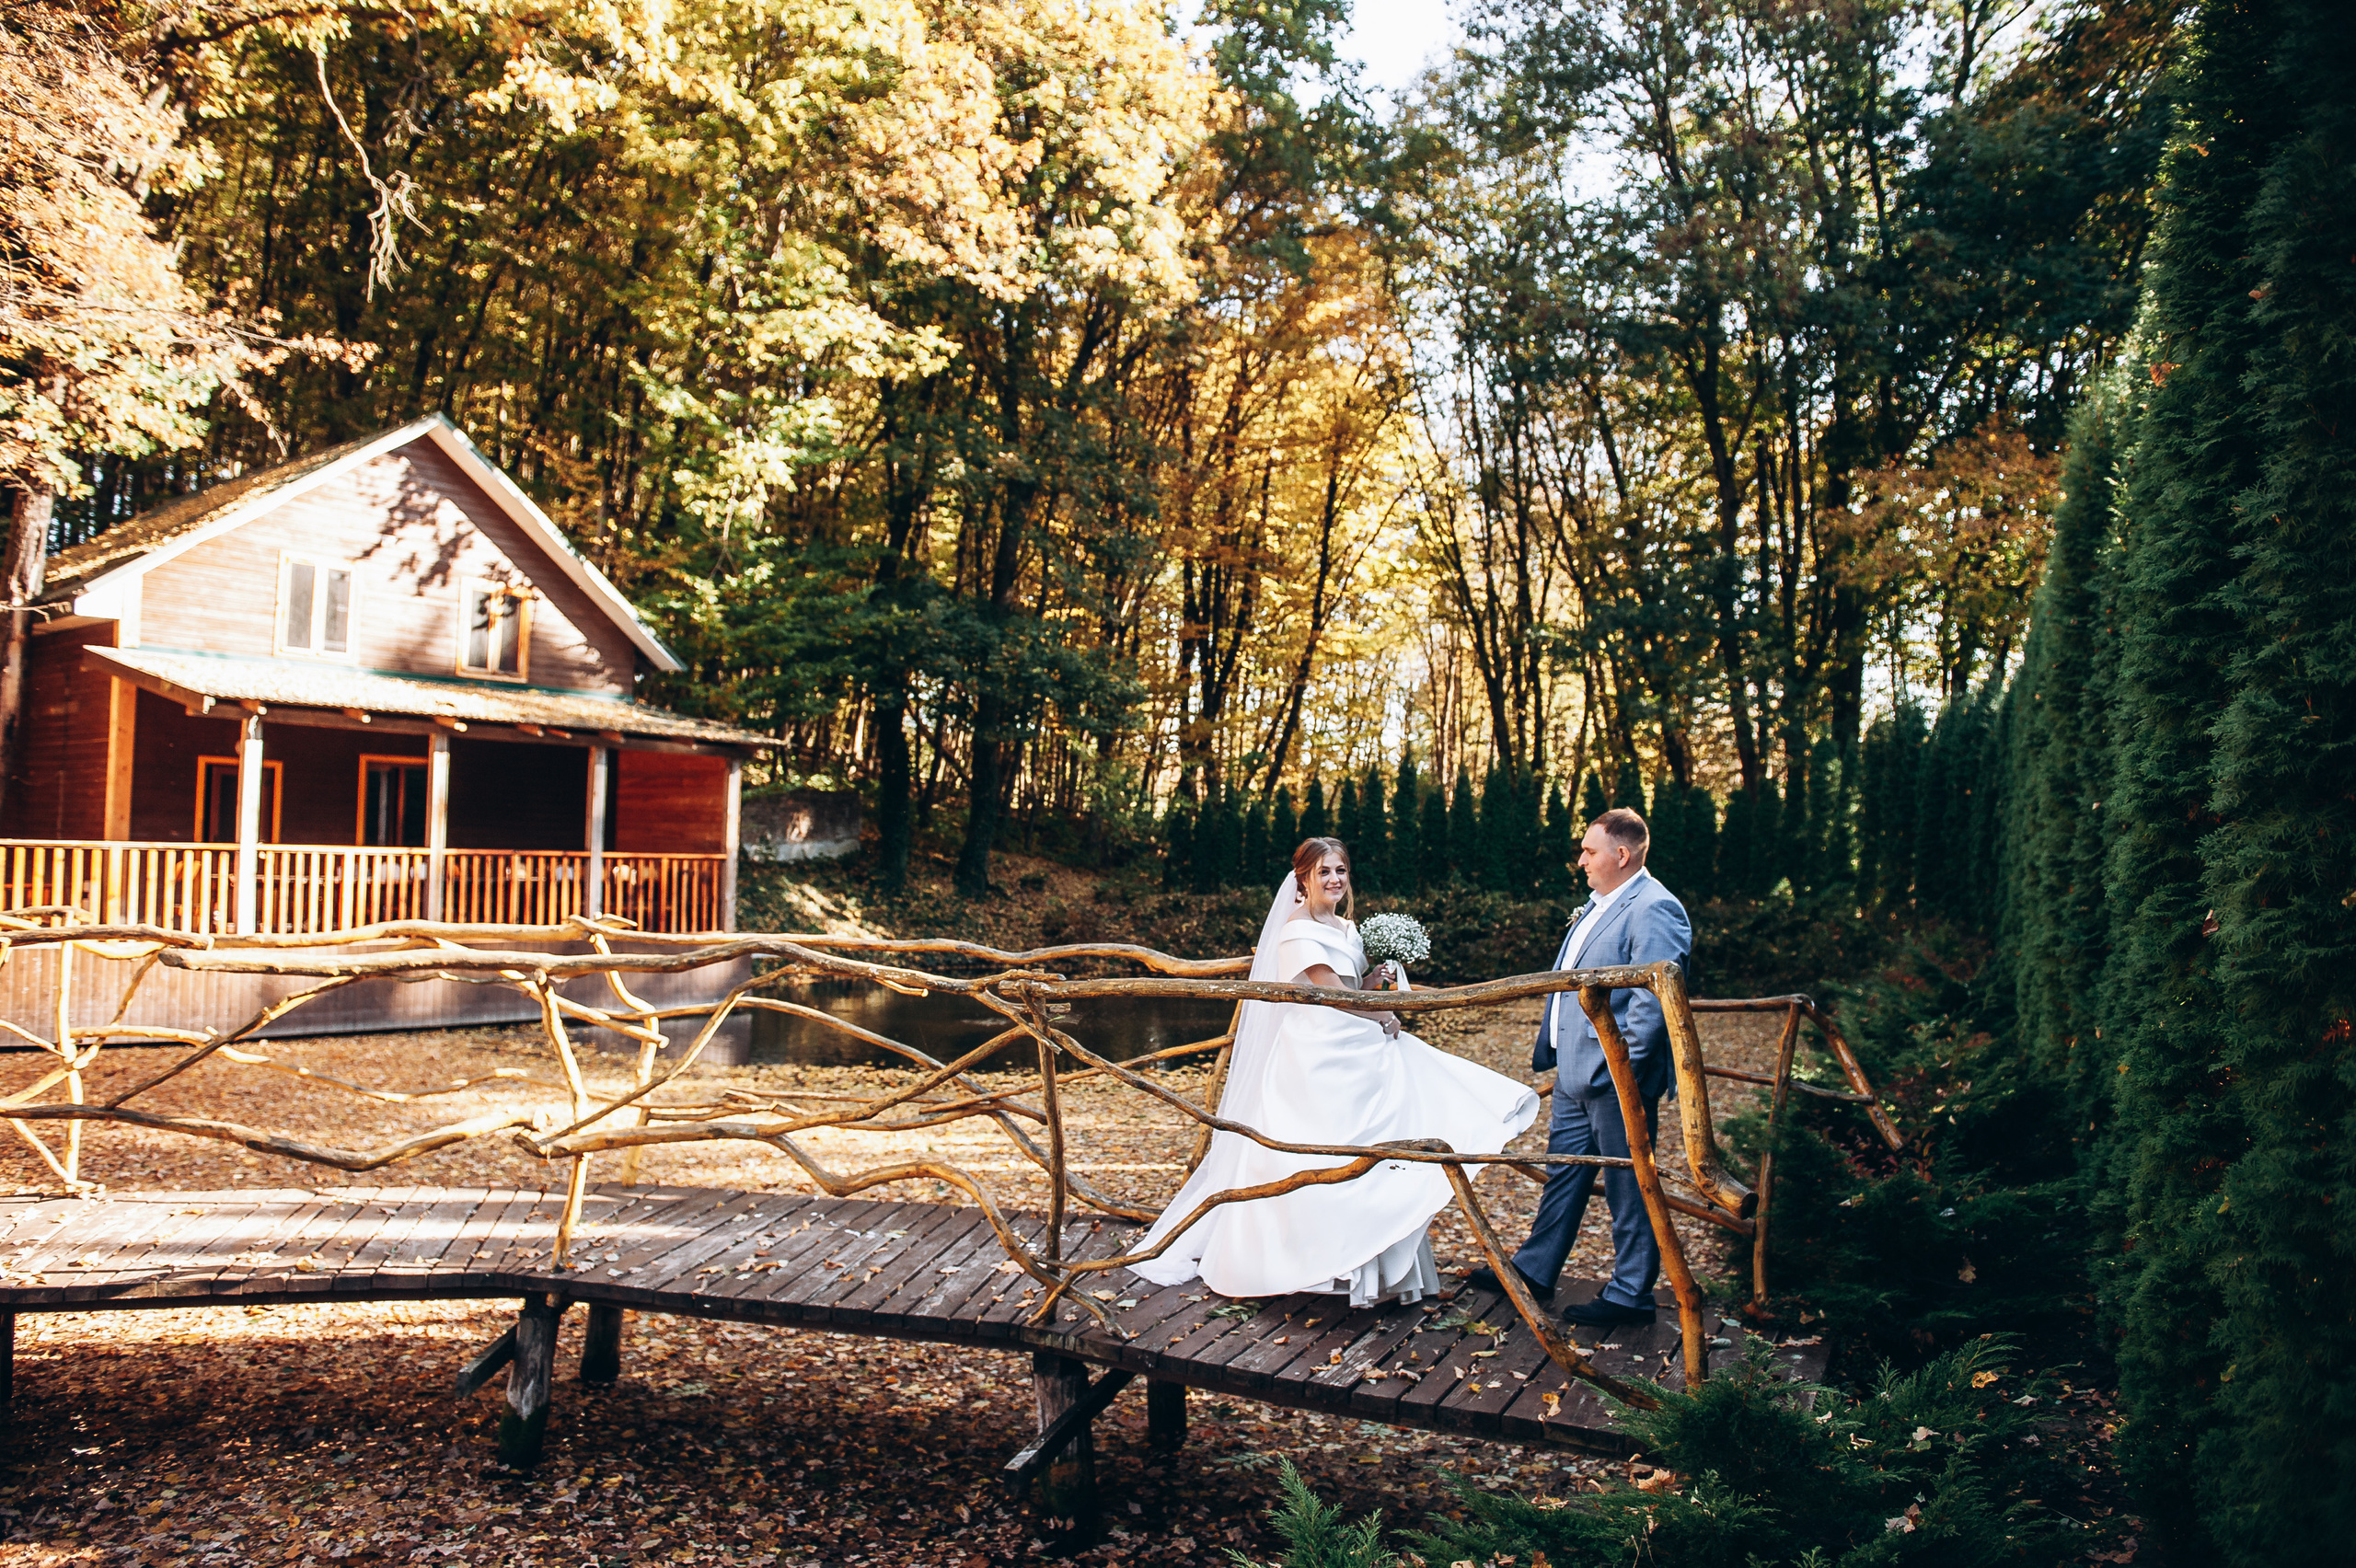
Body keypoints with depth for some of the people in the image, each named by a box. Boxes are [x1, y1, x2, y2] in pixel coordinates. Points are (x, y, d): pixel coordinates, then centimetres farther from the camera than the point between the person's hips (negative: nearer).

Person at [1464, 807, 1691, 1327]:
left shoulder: (1654, 909, -17)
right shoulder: (1599, 905, 15)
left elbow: (1652, 1000, -24)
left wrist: (1625, 1072, -24)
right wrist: (1548, 1049, 19)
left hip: (1615, 1077, -10)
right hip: (1575, 1073, 10)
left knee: (1627, 1186, 3)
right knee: (1564, 1173, 18)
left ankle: (1630, 1295, 14)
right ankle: (1535, 1270, 29)